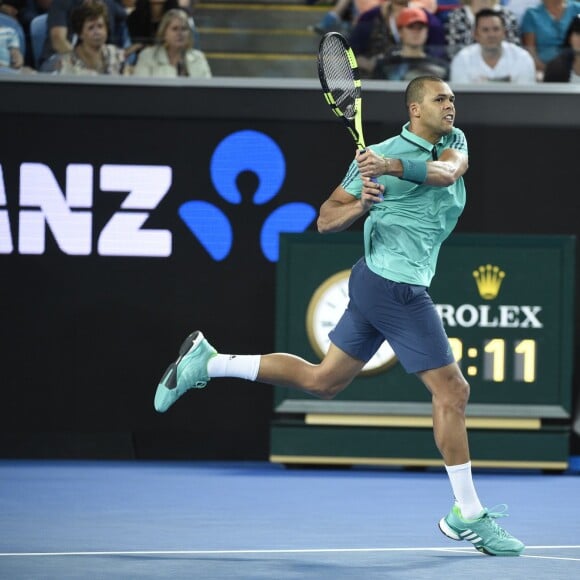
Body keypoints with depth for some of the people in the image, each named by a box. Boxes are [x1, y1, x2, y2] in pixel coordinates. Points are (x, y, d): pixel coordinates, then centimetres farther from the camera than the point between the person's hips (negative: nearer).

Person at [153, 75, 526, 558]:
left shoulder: (454, 142, 8)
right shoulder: (376, 155, -9)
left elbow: (448, 170, -16)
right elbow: (326, 220, -5)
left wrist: (395, 167, -33)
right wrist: (361, 205, -25)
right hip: (396, 288, -8)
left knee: (322, 381, 16)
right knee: (452, 392, -5)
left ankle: (207, 362, 21)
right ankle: (468, 516, 3)